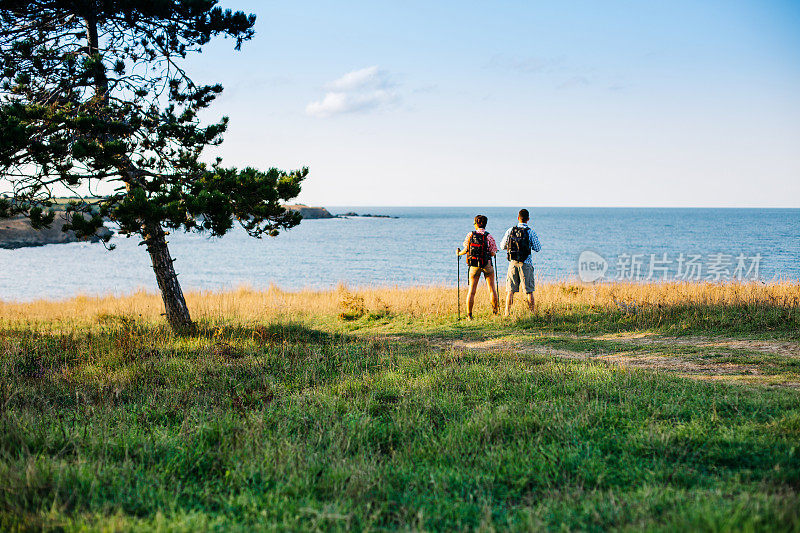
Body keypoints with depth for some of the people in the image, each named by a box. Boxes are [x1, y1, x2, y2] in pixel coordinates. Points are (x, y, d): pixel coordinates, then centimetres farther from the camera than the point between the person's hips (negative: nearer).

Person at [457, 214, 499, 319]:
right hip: (487, 265, -1)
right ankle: (495, 310, 18)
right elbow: (492, 253, -4)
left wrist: (459, 253, 18)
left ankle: (469, 315, 0)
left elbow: (466, 250, -3)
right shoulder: (489, 237, -3)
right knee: (492, 288, 12)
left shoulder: (470, 235, -1)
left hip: (474, 266, 1)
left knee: (471, 290, 2)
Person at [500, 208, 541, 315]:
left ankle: (507, 313, 4)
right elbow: (537, 248, -3)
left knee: (510, 290, 7)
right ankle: (533, 313, 5)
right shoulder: (530, 232, -7)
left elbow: (502, 246, 7)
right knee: (529, 290, 4)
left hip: (513, 263, 2)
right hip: (526, 264, -2)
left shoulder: (510, 231, 1)